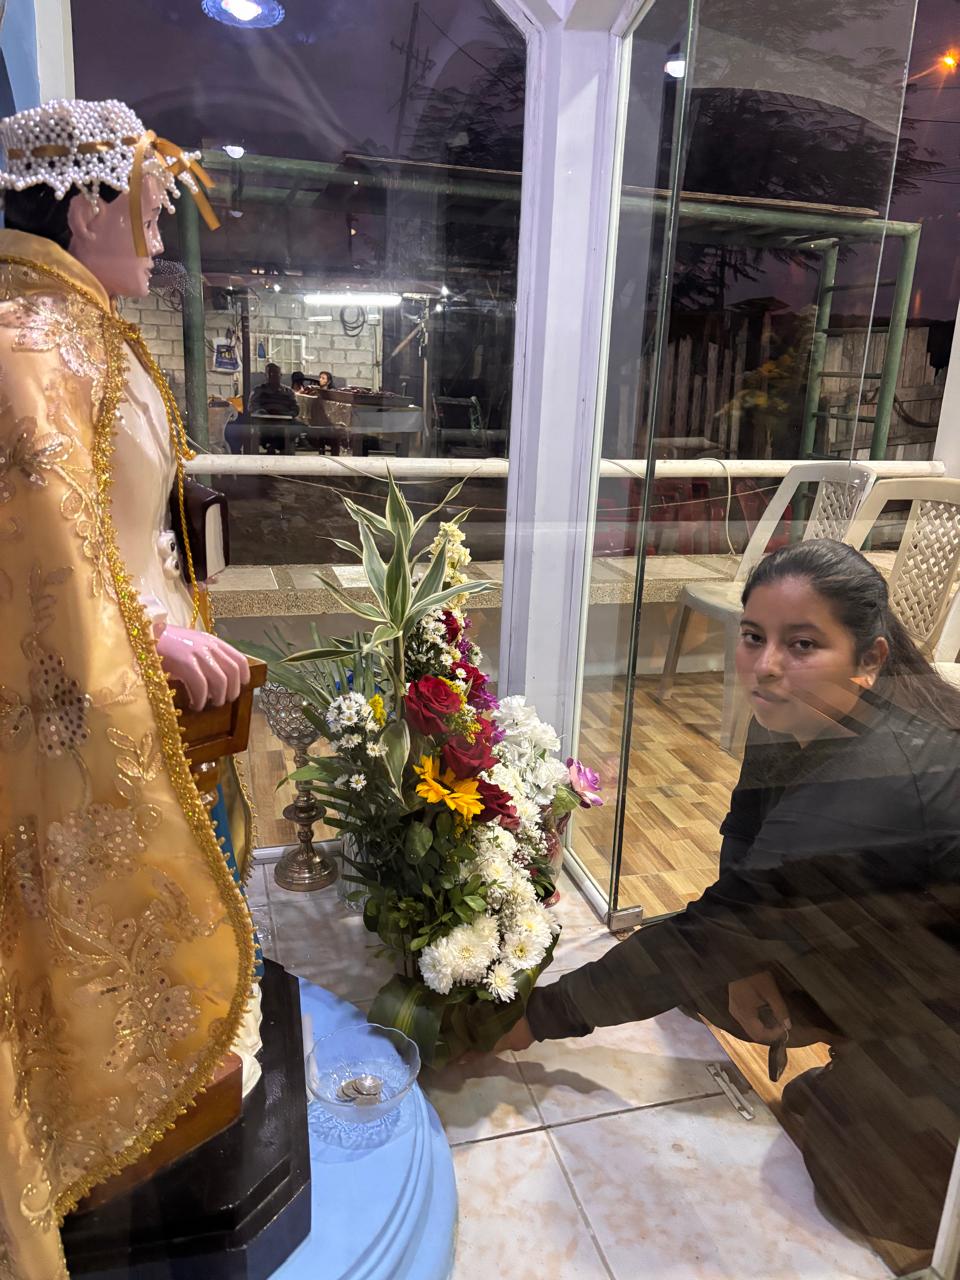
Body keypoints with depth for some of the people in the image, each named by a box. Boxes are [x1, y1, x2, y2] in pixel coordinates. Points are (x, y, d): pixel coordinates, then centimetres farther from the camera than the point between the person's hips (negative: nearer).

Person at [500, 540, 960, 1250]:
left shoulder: (874, 786, -39)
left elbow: (708, 932, -36)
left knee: (874, 1189, -16)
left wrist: (542, 1016, -29)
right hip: (888, 939, 7)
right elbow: (744, 838, 1)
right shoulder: (796, 715, -14)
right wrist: (743, 952, -14)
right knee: (713, 976, -3)